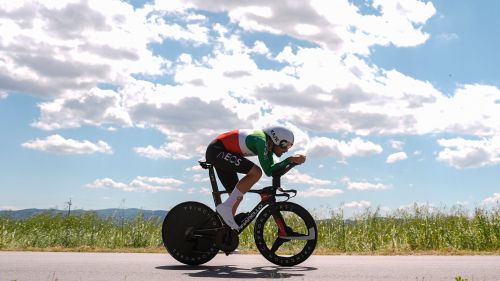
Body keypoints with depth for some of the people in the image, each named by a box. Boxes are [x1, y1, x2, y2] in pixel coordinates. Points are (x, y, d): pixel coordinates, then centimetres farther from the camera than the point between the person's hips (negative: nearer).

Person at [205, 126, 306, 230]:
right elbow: (268, 171, -24)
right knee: (256, 172, -22)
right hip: (217, 151, -10)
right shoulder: (261, 140, -22)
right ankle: (226, 207, -20)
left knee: (237, 196, 9)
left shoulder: (268, 144, 6)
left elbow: (271, 169, 8)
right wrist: (290, 160, -22)